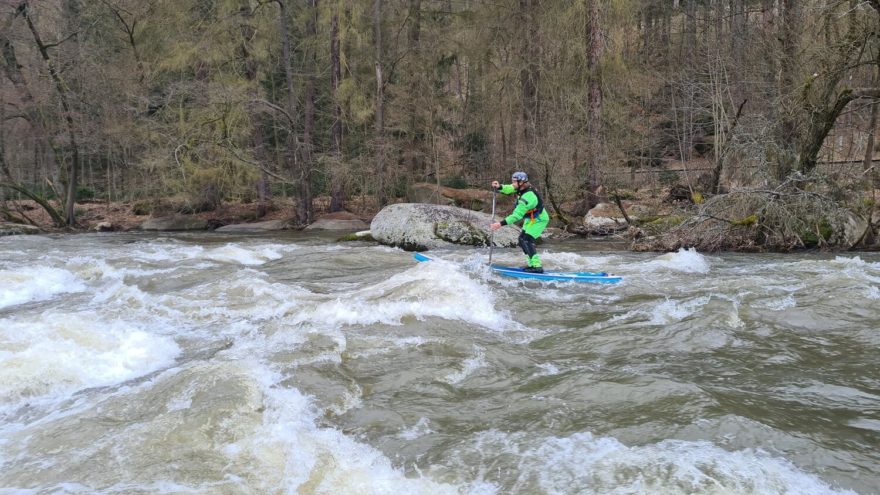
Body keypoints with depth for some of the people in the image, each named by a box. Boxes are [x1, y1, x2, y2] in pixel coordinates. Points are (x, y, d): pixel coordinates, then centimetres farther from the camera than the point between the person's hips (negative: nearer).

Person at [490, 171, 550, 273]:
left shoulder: (527, 197, -33)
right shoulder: (522, 187, -8)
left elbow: (517, 215, -33)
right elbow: (509, 189, 3)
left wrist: (501, 224, -35)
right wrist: (499, 187, -20)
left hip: (539, 220, -10)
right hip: (531, 218, 10)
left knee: (526, 240, -19)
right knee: (522, 239, 10)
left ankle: (537, 266, -21)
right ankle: (532, 264, 15)